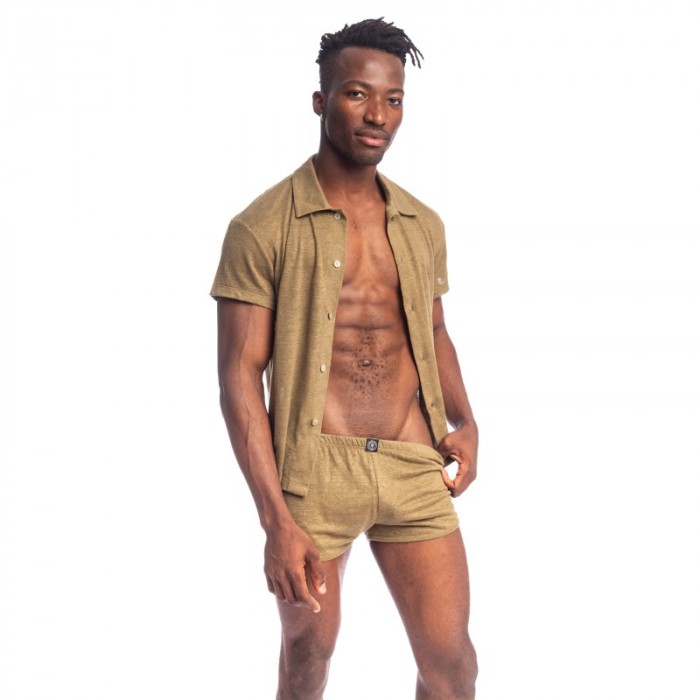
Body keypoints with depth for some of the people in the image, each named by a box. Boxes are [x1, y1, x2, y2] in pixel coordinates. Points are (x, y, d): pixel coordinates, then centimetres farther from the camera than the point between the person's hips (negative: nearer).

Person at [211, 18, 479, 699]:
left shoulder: (423, 226, 10)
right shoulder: (263, 228, -6)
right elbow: (239, 375, -9)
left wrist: (465, 423, 4)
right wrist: (274, 519, -16)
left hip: (415, 466, 4)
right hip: (315, 468, -4)